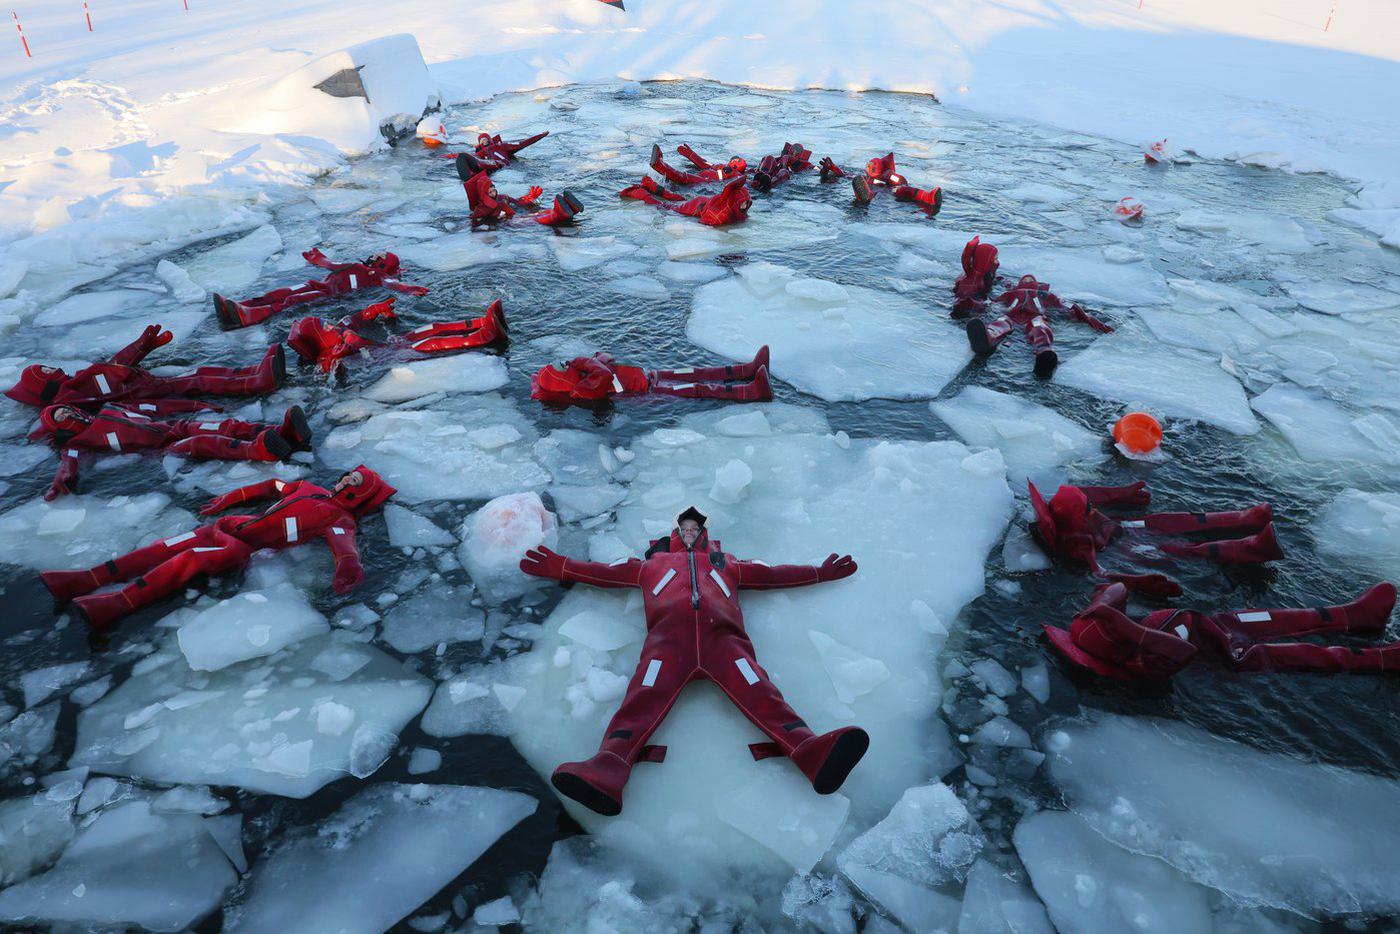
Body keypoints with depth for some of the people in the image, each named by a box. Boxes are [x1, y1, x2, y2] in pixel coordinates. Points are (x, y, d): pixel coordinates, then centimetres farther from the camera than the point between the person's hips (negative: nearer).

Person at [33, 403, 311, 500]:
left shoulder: (105, 414, 29)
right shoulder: (76, 445, 7)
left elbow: (140, 415, 36)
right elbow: (68, 462, -12)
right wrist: (62, 480, -33)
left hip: (170, 428, 6)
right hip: (159, 450, -6)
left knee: (222, 427, -19)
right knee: (200, 444, -33)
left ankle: (284, 433, -38)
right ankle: (258, 449, -58)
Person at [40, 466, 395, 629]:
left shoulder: (339, 519, -1)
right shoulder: (309, 487, 22)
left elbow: (343, 546, -21)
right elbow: (271, 486, 34)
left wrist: (348, 567, -44)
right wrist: (228, 498, 31)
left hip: (248, 546, -6)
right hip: (233, 525, 6)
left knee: (191, 557, -26)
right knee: (174, 545, -8)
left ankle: (119, 602, -33)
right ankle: (86, 580, -11)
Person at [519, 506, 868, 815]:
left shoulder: (725, 562, 42)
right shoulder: (655, 562, 41)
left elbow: (770, 573, 38)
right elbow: (607, 571, 36)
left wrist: (820, 572, 35)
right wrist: (559, 567, 31)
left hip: (722, 635, 0)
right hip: (669, 635, 0)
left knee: (759, 693, -27)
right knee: (645, 698, -29)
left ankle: (812, 753, -51)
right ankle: (608, 769, -53)